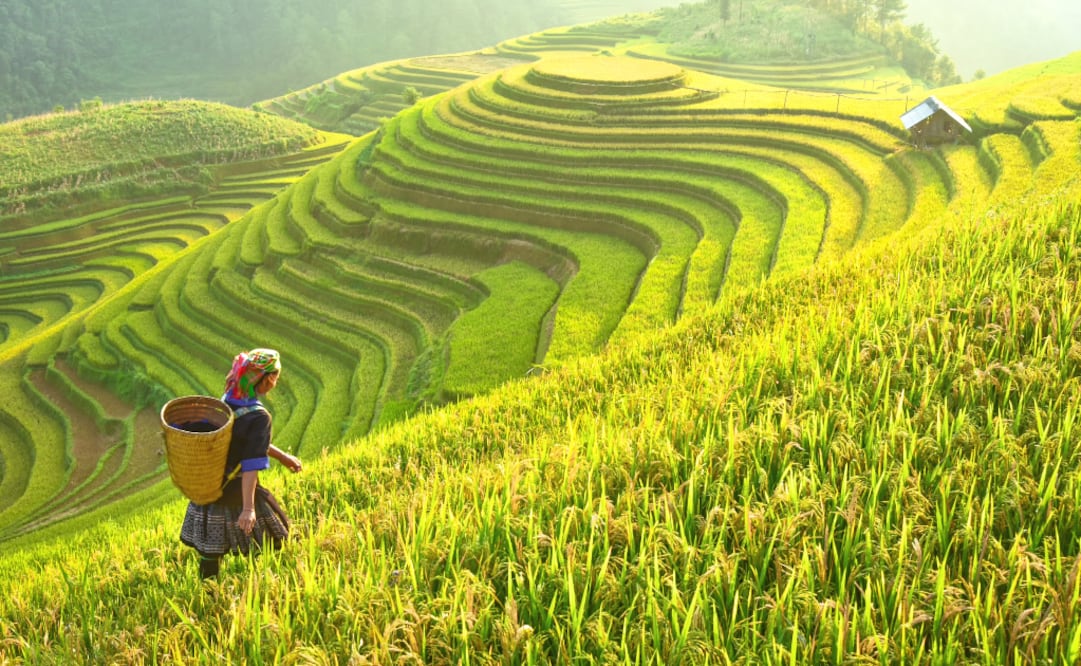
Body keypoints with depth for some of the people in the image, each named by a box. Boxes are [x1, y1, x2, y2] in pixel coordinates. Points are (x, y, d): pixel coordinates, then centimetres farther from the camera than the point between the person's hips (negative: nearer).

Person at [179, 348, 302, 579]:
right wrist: (248, 508, -29)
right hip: (237, 494, -7)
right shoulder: (259, 417, -22)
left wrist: (281, 456, 19)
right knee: (273, 543, 12)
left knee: (210, 551, 15)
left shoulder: (226, 400, 2)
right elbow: (251, 465, -27)